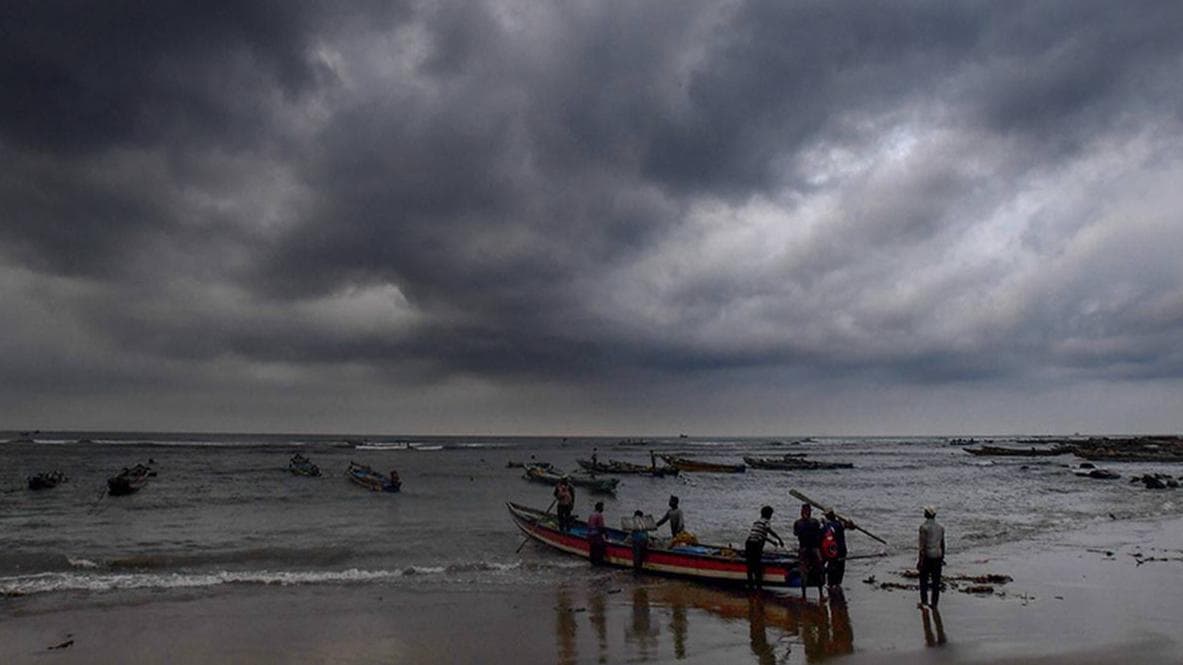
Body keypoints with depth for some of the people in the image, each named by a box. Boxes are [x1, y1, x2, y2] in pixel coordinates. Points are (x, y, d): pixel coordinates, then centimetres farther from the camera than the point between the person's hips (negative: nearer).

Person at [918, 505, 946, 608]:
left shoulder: (924, 527, -13)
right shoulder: (940, 527, 5)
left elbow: (922, 545, -16)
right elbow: (942, 545, 10)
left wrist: (920, 560, -12)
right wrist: (942, 558, 20)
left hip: (927, 556, -5)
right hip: (937, 556, 5)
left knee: (924, 580, 8)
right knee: (936, 581, 9)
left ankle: (924, 601, 6)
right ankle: (934, 603, 13)